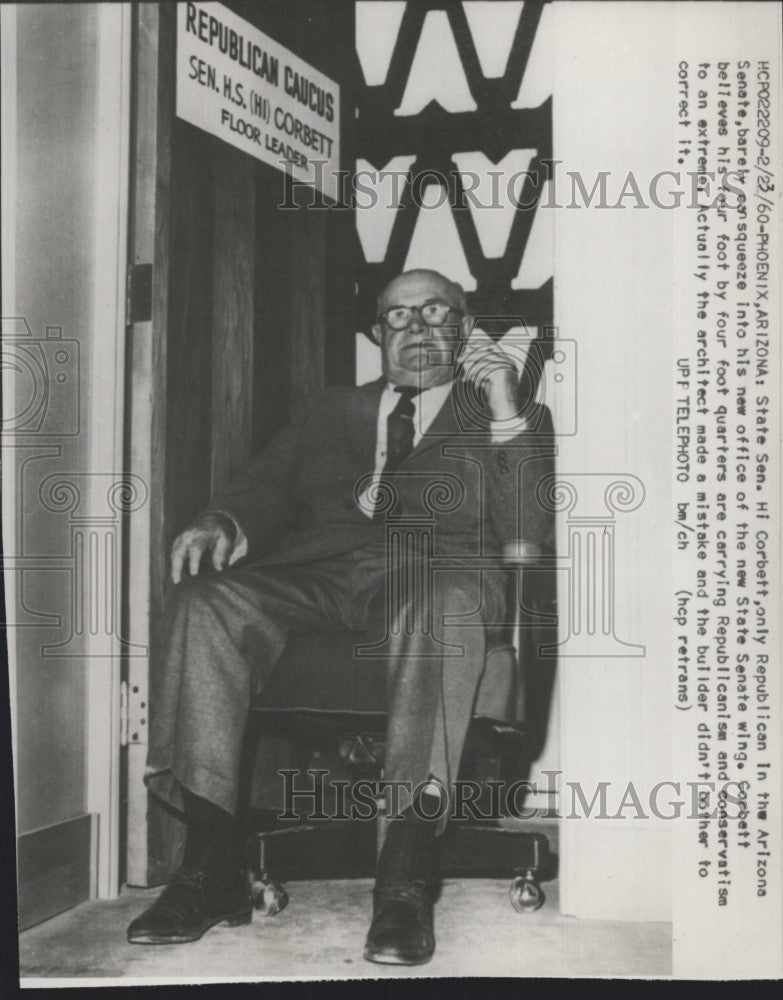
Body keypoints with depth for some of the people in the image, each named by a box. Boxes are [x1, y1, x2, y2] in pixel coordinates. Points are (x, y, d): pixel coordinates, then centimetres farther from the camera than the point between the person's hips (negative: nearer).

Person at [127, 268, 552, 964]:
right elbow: (265, 494, 19)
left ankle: (406, 877, -43)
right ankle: (211, 868, -26)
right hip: (318, 579, 3)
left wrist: (507, 418, -3)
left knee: (445, 600, -39)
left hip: (441, 575, -3)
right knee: (207, 598, -27)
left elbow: (530, 536, 6)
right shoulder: (329, 412, 32)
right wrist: (220, 527, -4)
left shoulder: (502, 416, 22)